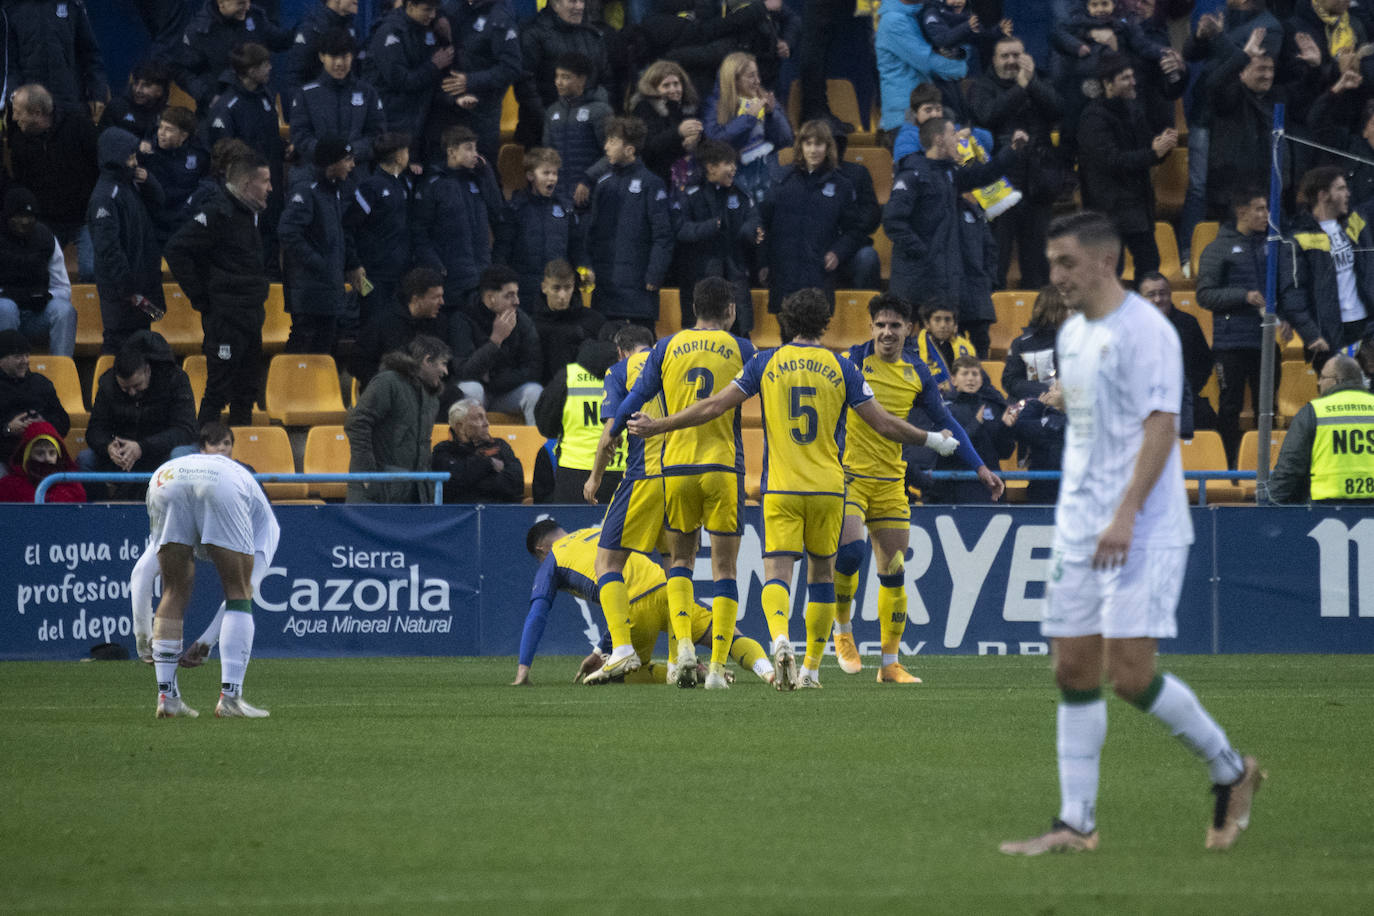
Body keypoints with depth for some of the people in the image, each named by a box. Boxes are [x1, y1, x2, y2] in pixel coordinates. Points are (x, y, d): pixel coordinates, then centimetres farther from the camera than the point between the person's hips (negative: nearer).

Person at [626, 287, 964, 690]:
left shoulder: (766, 363, 2)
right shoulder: (842, 368, 2)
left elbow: (714, 406, 0)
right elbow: (884, 424, 2)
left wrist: (657, 426, 10)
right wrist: (932, 440, 17)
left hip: (781, 487, -1)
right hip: (828, 487, 1)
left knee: (777, 572, -6)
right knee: (822, 574, 15)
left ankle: (780, 638, -35)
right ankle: (812, 668, 18)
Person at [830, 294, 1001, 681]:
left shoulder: (916, 373, 6)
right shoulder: (851, 362, -7)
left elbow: (945, 423, 15)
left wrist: (980, 468, 12)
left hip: (891, 482, 4)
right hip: (849, 474, -4)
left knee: (894, 573, 3)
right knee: (849, 551, -23)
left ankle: (890, 663, 11)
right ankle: (842, 631, 3)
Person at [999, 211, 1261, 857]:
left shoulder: (1145, 330, -12)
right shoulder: (1072, 335, 15)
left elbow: (1160, 426, -18)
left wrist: (1125, 515, -26)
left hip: (1144, 534, -8)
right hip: (1078, 533, 8)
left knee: (1129, 673, -13)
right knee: (1073, 671, 4)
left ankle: (1231, 772, 7)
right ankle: (1076, 824, 6)